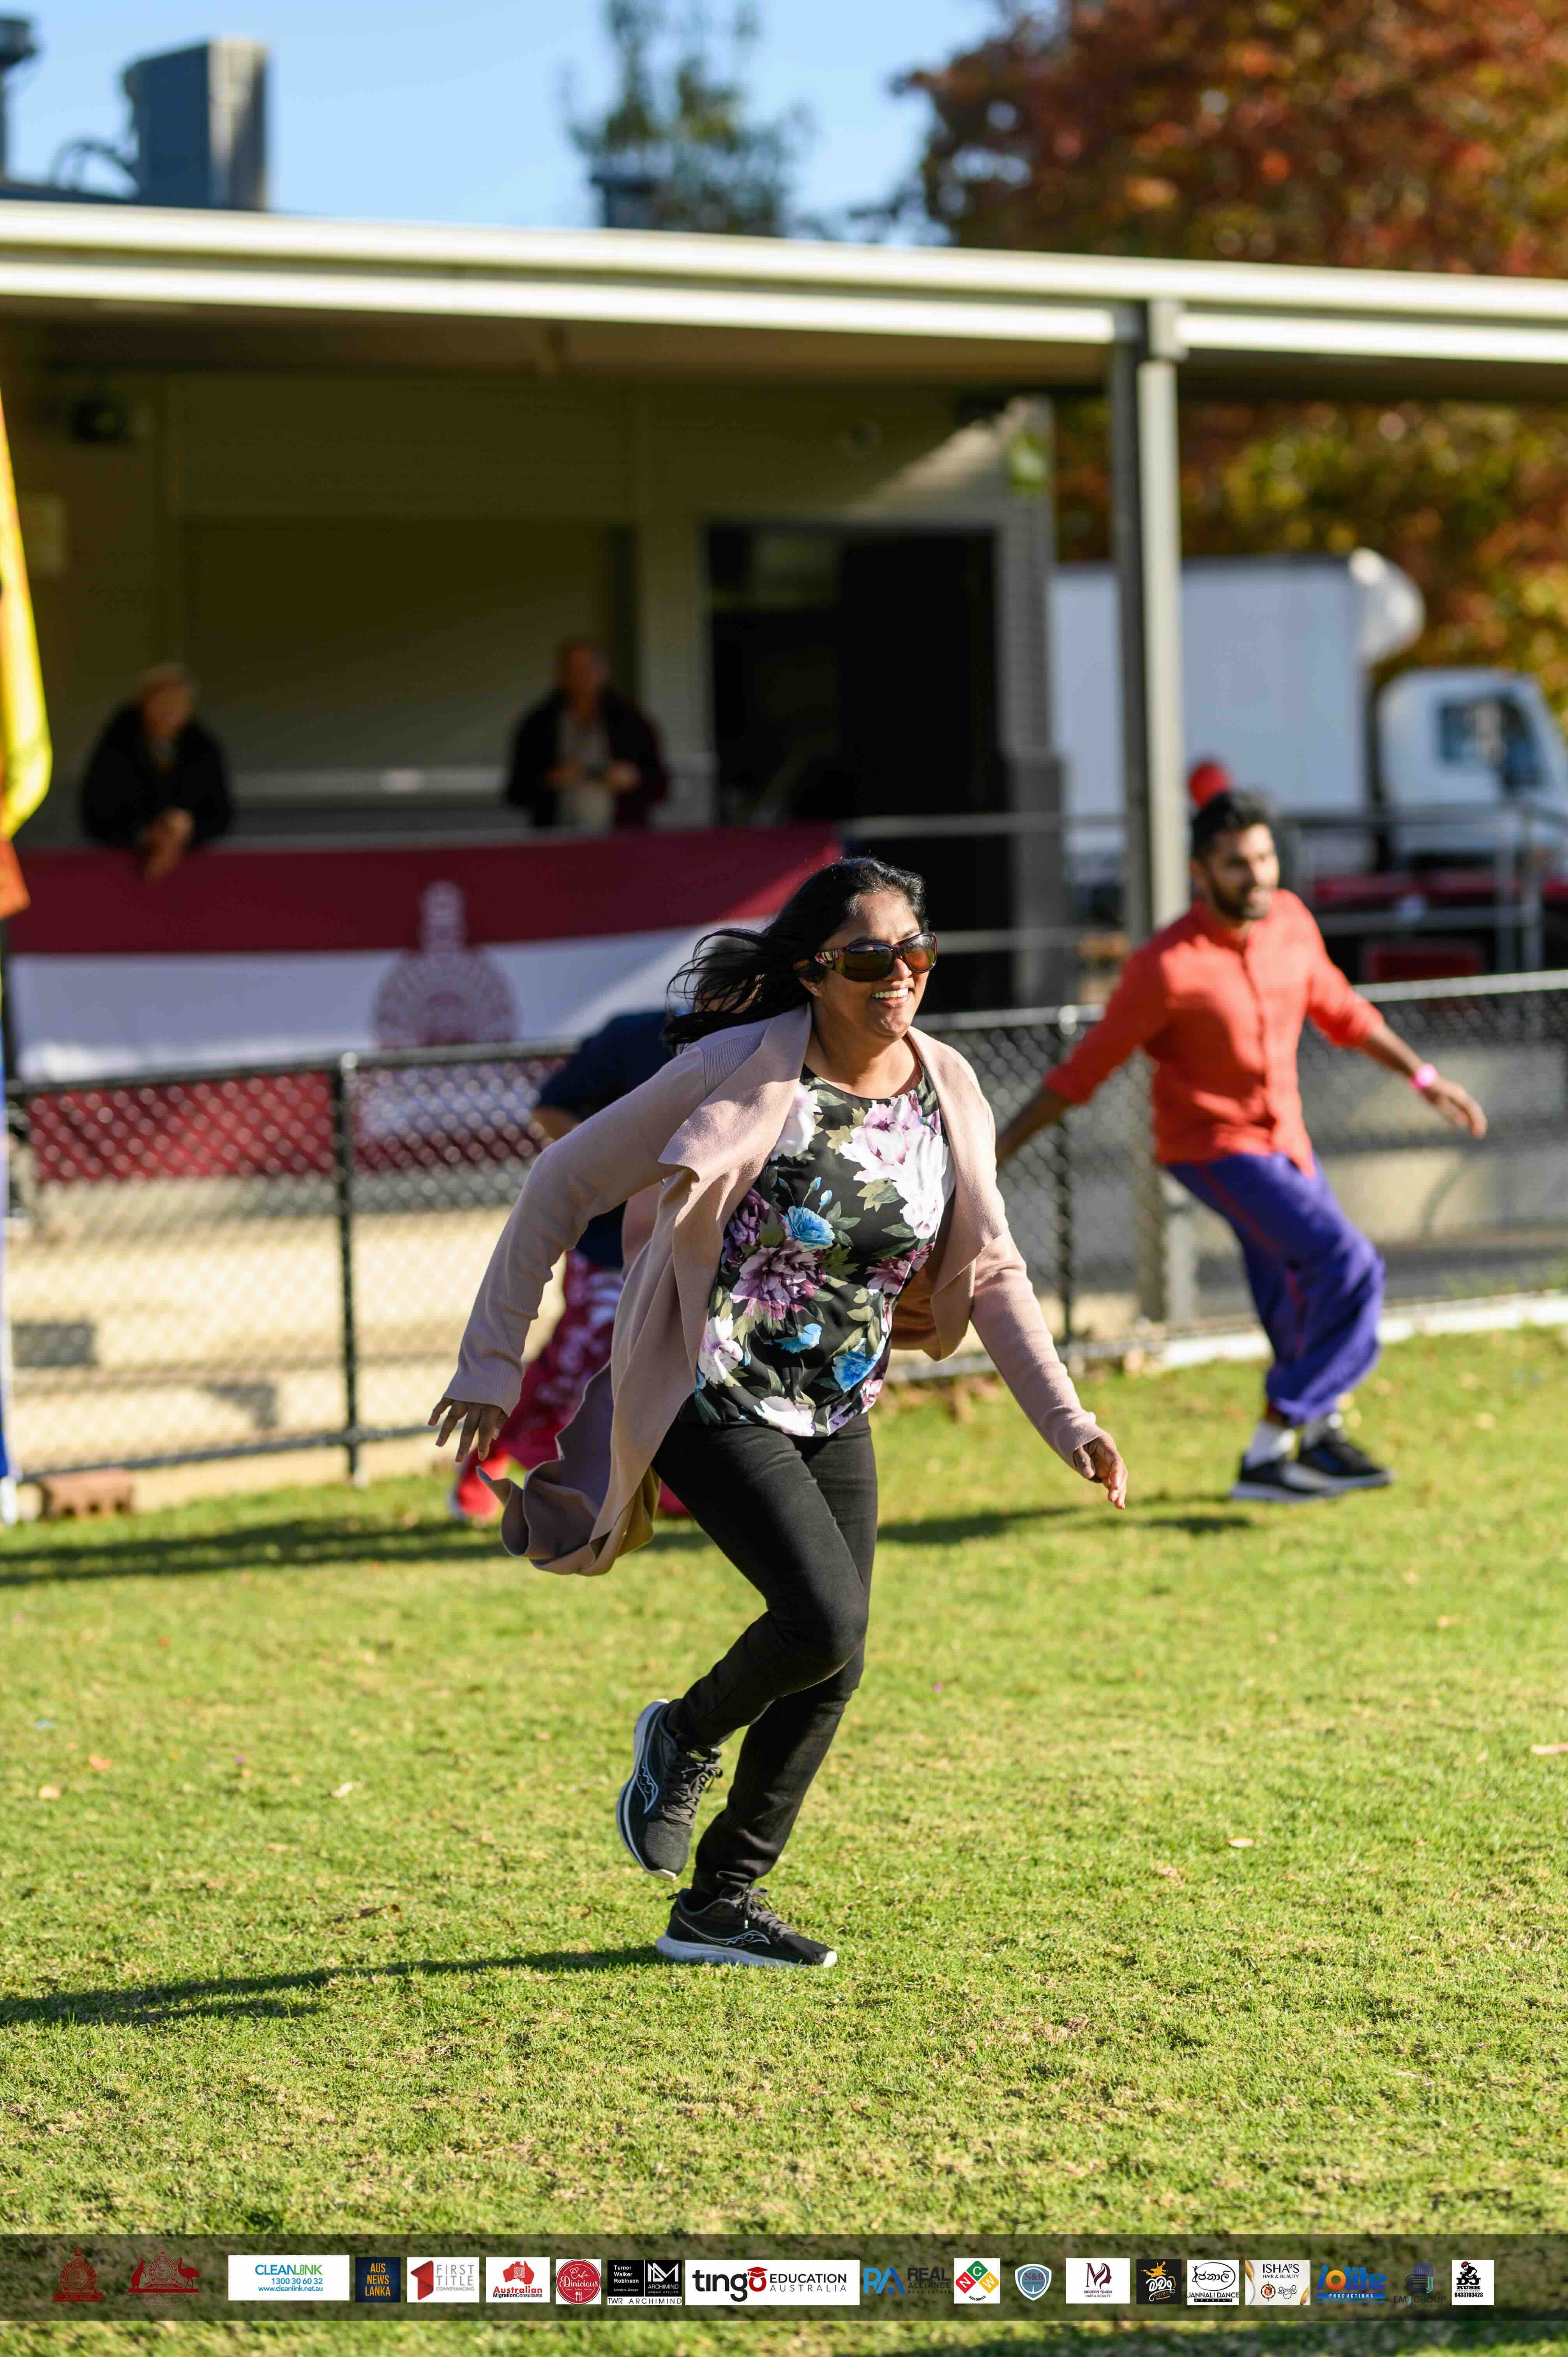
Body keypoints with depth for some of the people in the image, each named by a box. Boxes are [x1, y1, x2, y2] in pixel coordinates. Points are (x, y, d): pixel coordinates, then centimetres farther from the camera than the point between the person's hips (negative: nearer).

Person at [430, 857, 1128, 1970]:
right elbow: (565, 1182, -9)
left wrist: (1068, 1420, -2)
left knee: (834, 1668, 6)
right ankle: (686, 1738, 10)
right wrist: (492, 1361, -10)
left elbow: (991, 1272, 8)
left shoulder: (949, 1091, -2)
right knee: (823, 1620, -23)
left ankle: (721, 1904, 22)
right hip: (716, 1401, -6)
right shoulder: (739, 1072, -17)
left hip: (837, 1413, 6)